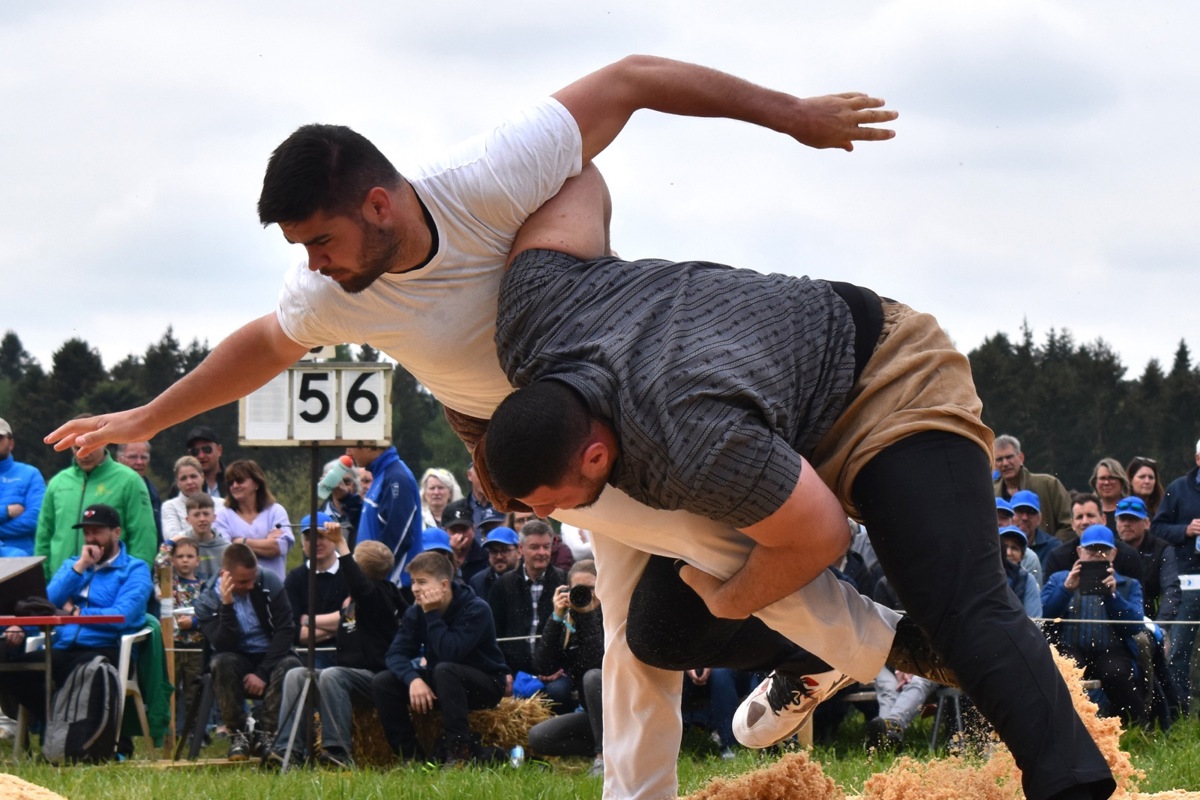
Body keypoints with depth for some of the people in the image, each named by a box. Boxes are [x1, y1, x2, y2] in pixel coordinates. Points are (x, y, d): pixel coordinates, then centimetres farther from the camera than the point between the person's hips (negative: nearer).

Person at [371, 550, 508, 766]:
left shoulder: (476, 609, -21)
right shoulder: (416, 613, -3)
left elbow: (449, 654, -33)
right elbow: (397, 653, -13)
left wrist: (432, 614, -29)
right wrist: (413, 679, -32)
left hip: (486, 685, -6)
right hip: (440, 684, 6)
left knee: (444, 670, -38)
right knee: (382, 682, -14)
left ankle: (459, 752, -33)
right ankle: (408, 754, -12)